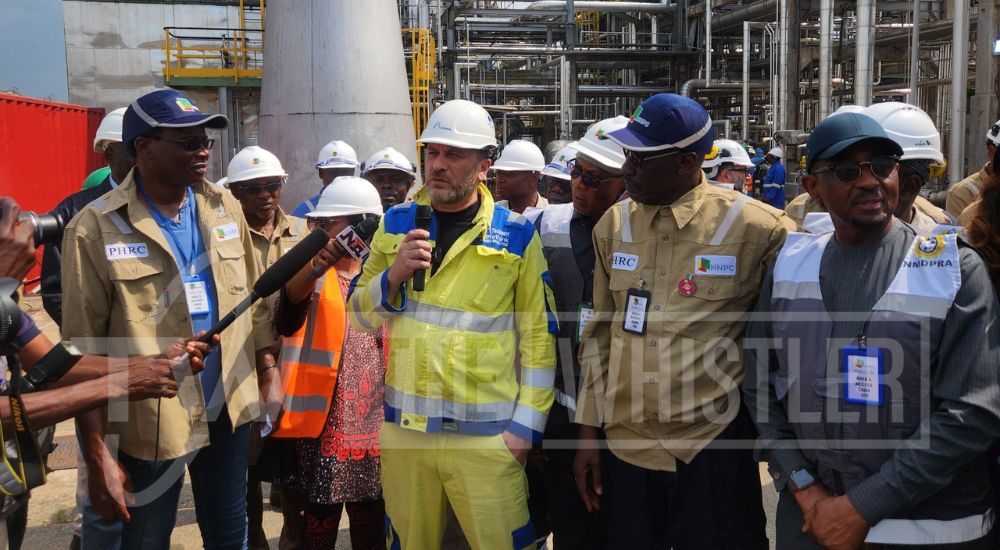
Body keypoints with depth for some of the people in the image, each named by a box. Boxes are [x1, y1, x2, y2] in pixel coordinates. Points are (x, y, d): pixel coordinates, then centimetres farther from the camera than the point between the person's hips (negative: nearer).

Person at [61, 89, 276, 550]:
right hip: (149, 425, -4)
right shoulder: (95, 229, -12)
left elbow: (254, 299, 11)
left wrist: (268, 374, 7)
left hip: (229, 411, 4)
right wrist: (98, 455, -13)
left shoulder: (225, 208, 3)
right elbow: (84, 349, -13)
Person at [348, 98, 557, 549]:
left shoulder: (517, 236, -2)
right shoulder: (396, 223, 7)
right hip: (403, 427, 3)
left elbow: (538, 337, -1)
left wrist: (526, 425, -5)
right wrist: (394, 275, -10)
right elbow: (359, 316, 9)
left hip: (486, 433, -3)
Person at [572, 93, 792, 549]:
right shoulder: (613, 225, 4)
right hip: (625, 442, 4)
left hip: (714, 444, -4)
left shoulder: (756, 227, -9)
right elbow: (600, 332, 9)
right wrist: (588, 432, 8)